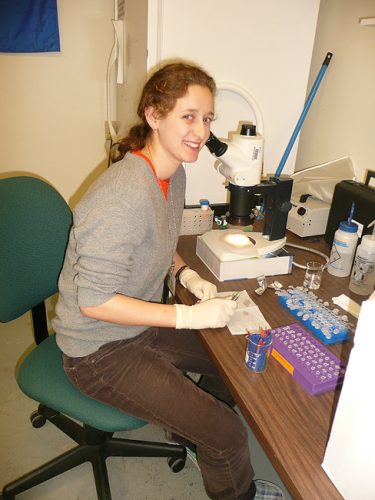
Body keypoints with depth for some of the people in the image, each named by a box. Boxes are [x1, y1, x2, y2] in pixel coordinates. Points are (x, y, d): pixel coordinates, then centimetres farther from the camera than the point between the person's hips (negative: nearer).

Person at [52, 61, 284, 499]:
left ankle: (187, 429, 41)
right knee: (227, 435, -10)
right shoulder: (123, 197, -31)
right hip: (100, 350, -8)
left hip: (144, 324, 9)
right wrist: (189, 316, -25)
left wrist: (186, 274, -4)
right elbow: (95, 302, -27)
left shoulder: (175, 173, -1)